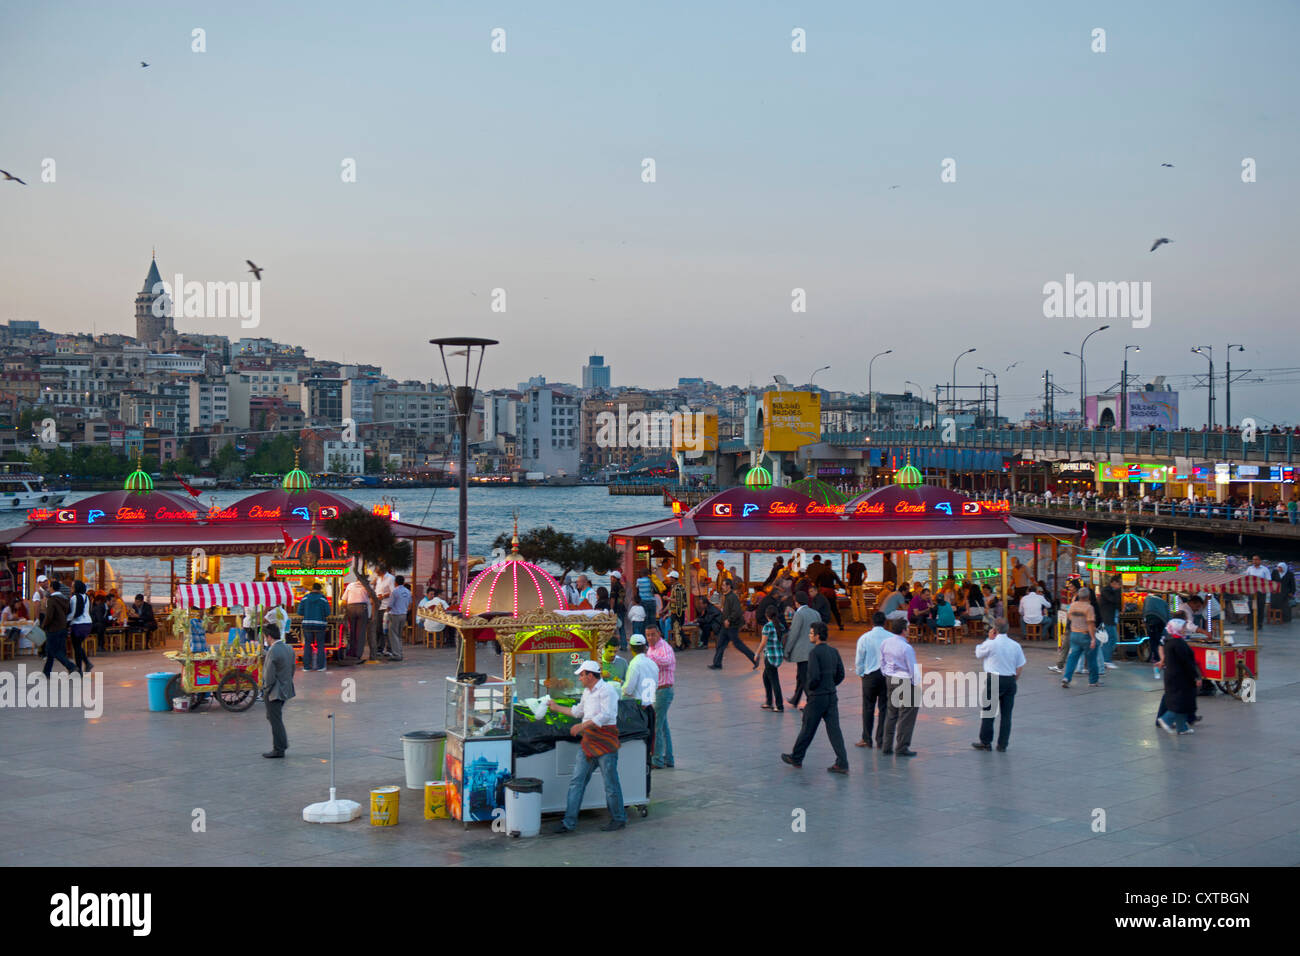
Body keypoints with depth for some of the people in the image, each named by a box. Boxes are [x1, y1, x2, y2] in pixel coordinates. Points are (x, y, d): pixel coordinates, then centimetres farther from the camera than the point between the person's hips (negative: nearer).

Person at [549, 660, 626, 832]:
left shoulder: (606, 690, -11)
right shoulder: (587, 692, 18)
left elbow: (606, 715, -23)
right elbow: (577, 711, 34)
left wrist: (583, 725, -26)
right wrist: (557, 708, 39)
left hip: (605, 743, -9)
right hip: (588, 742, 9)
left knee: (610, 782, 0)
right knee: (576, 781, 4)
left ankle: (619, 819, 15)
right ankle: (569, 822, 6)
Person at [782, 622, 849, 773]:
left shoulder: (815, 652, -16)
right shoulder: (834, 651, 6)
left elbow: (814, 676, -22)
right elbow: (841, 674, 9)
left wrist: (810, 688, -4)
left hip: (817, 698, -6)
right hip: (832, 695, 6)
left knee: (807, 729, 8)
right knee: (834, 729, 4)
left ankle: (796, 758, 24)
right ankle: (842, 763, -3)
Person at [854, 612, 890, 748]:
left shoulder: (864, 638, -7)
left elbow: (859, 660, -1)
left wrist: (860, 673, 14)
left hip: (870, 675, -1)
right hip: (887, 676, 1)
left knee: (868, 708, 8)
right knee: (884, 707, 7)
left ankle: (866, 739, 12)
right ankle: (881, 740, 9)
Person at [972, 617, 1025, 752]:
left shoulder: (991, 644, -11)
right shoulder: (1015, 645, 3)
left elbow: (978, 653, 7)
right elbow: (1020, 667, 6)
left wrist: (989, 638, 6)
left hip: (993, 680, -4)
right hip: (1010, 680, 4)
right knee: (1006, 713, 8)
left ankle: (985, 742, 12)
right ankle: (1002, 745, 10)